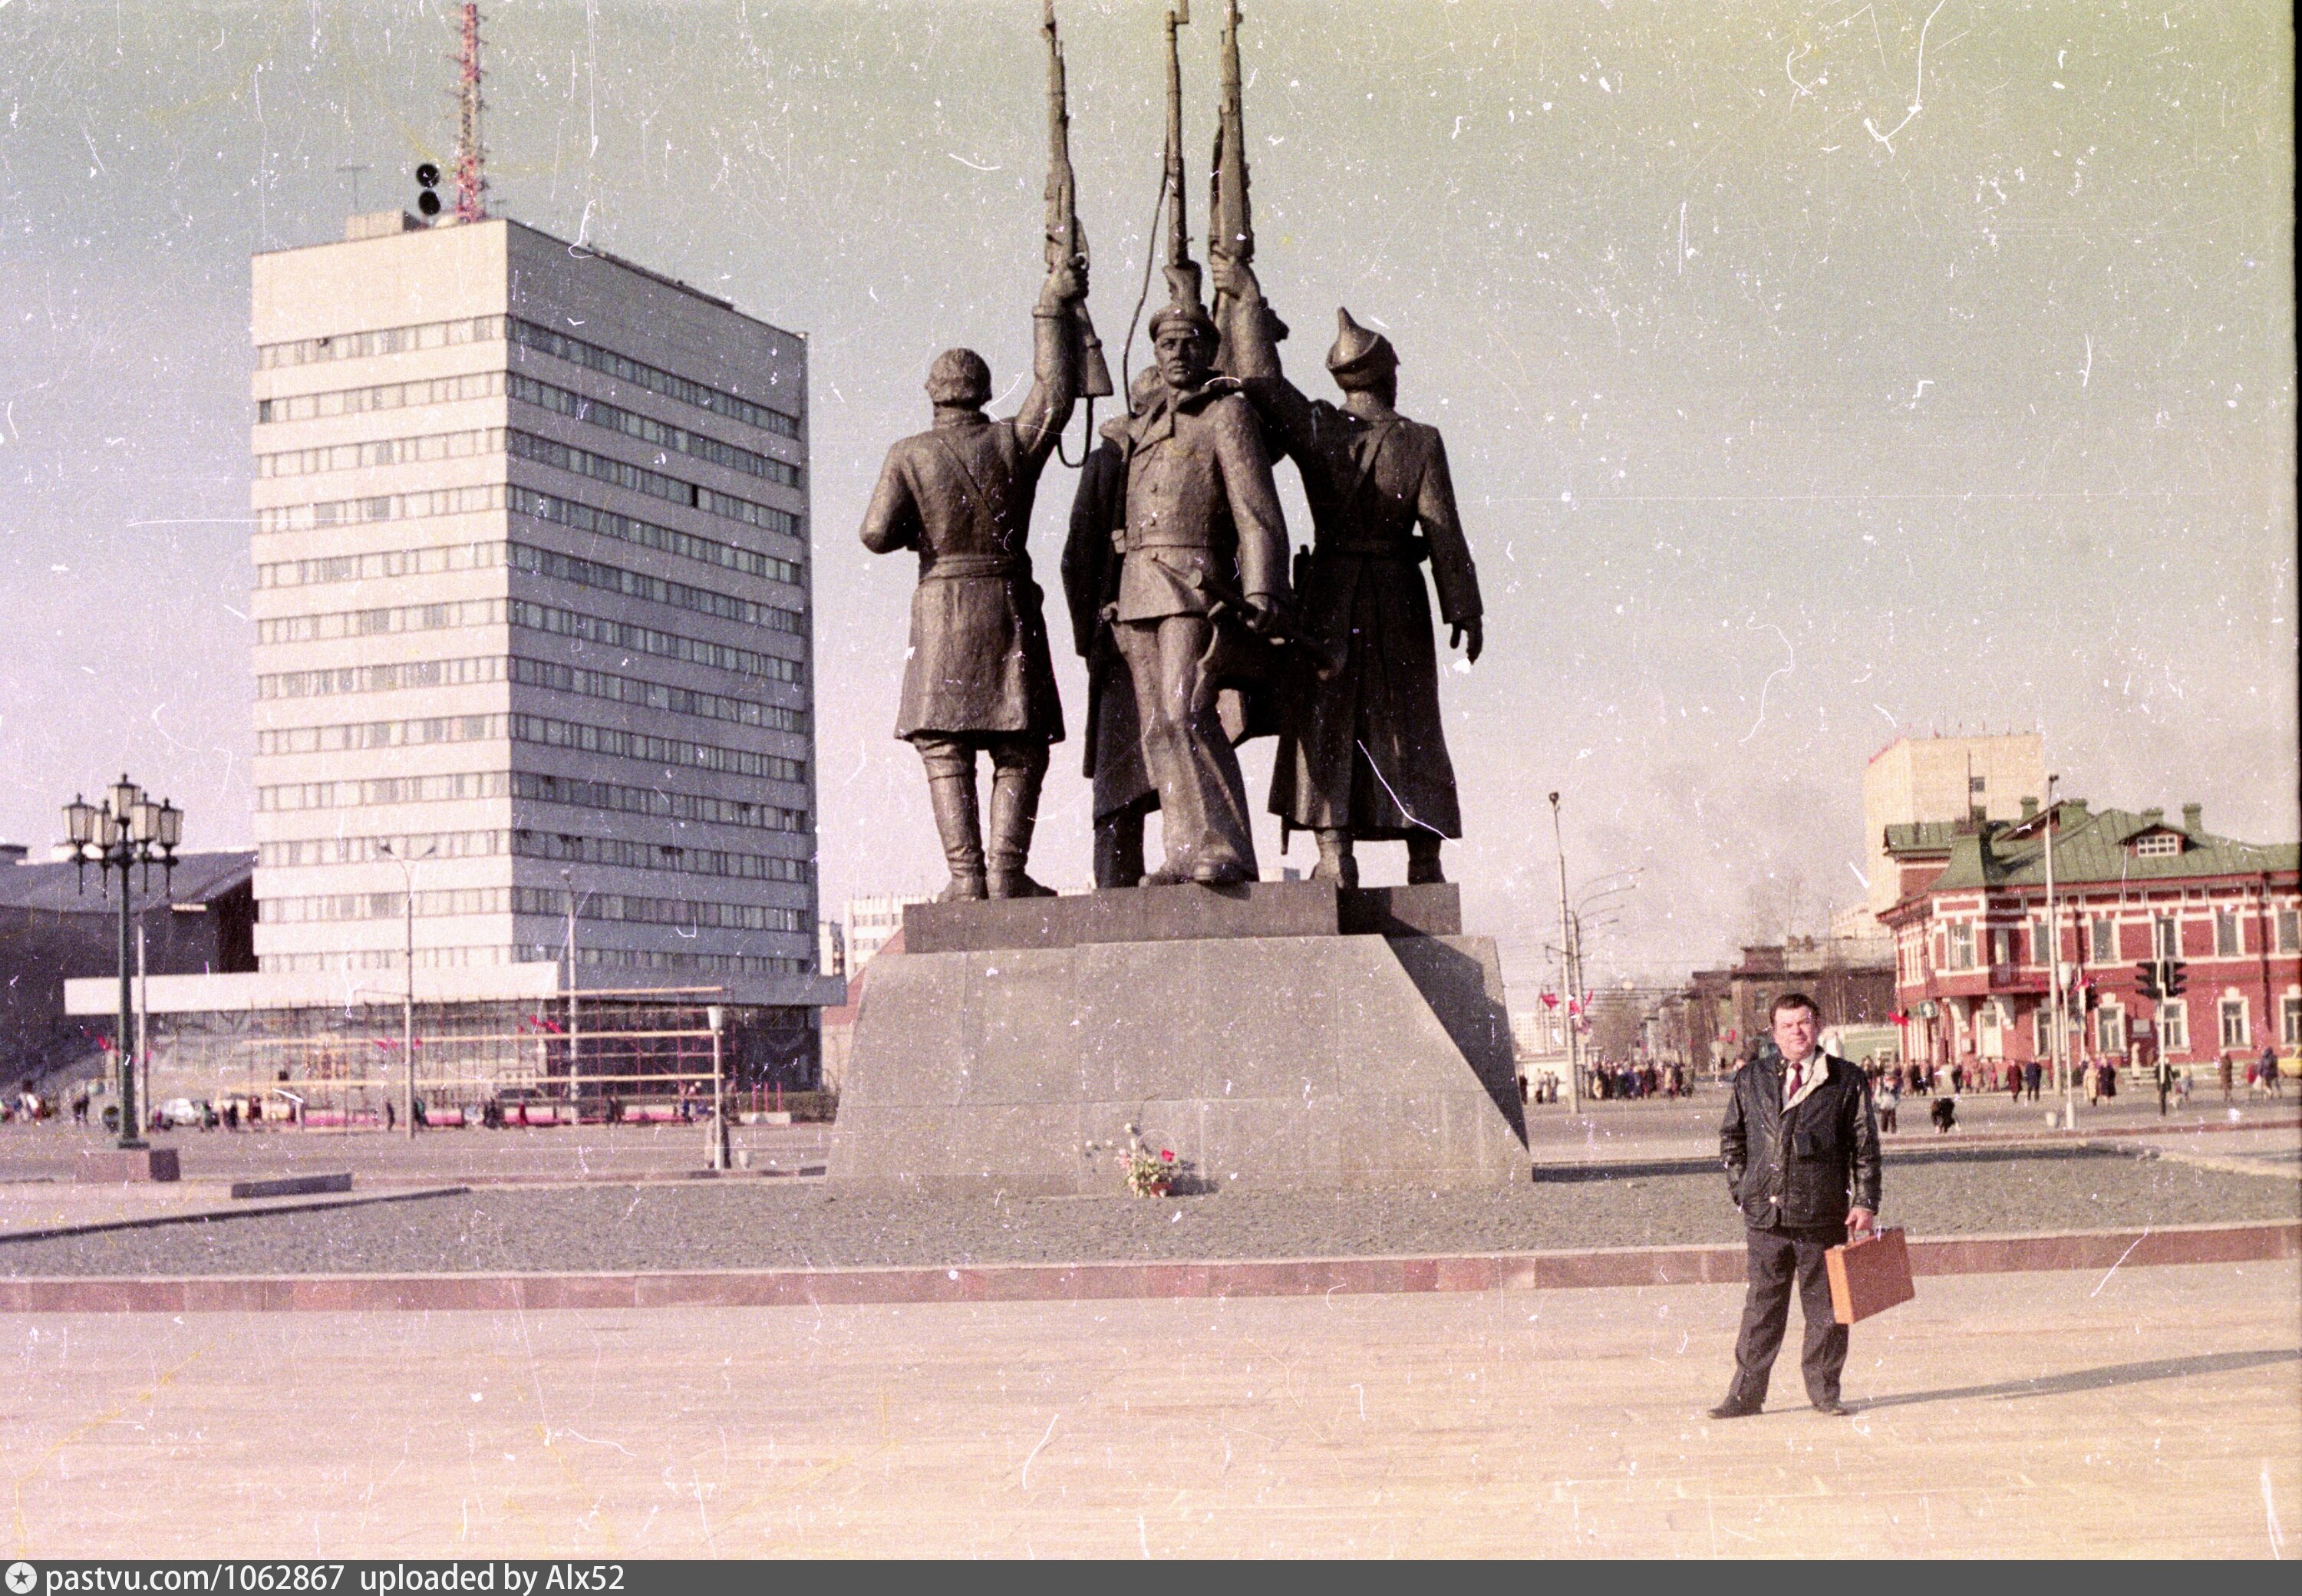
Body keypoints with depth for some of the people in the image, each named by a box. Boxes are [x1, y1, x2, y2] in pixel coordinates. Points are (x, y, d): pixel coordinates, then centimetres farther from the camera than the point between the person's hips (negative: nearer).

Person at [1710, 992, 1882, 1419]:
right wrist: (1742, 1191, 9)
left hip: (1822, 1214, -1)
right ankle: (1746, 1393, 9)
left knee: (1824, 1307, 5)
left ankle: (1824, 1391, 16)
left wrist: (1865, 1203, 0)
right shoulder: (1751, 1080, 9)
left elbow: (1865, 1146, 6)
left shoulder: (1845, 1081, 4)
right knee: (1763, 1305, 5)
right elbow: (1731, 1139, 18)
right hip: (1765, 1213, 1)